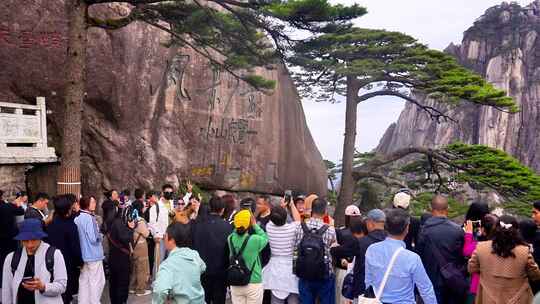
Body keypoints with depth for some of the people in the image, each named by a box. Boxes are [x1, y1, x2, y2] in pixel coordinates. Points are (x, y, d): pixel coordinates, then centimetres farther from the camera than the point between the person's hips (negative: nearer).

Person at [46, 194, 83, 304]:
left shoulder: (50, 223, -1)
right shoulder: (70, 224, -20)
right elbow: (75, 247, -19)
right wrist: (79, 262, -4)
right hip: (68, 264, -6)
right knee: (66, 294, 8)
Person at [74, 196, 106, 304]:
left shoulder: (78, 218, 7)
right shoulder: (89, 218, -19)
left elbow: (82, 235, 14)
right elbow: (94, 238, -22)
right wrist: (101, 236, -3)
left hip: (83, 255, 9)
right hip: (93, 254, -9)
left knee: (84, 281, 15)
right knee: (97, 282, 2)